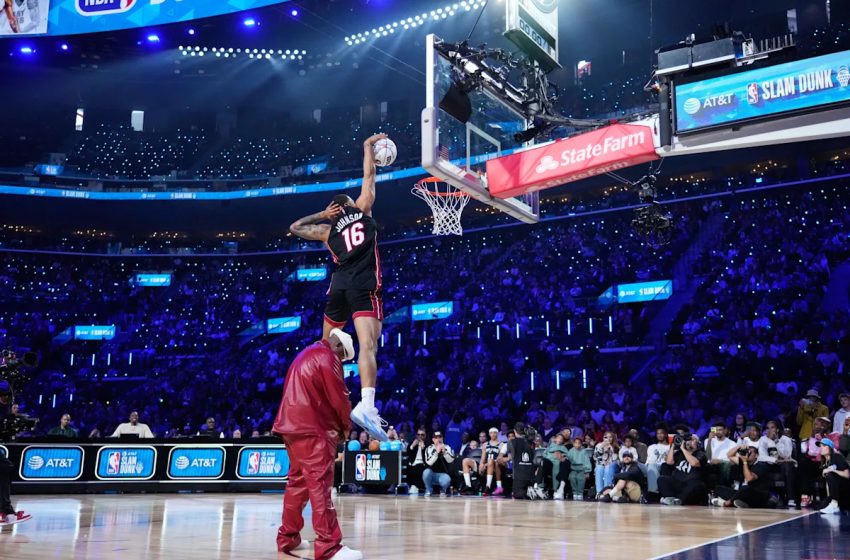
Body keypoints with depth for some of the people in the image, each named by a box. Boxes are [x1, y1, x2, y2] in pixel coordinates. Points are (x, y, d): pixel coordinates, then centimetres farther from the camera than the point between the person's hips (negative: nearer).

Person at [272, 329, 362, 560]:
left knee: (298, 482, 16)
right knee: (320, 485, -13)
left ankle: (287, 538, 22)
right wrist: (346, 425, 5)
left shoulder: (305, 355, 22)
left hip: (293, 426, 10)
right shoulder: (327, 357, -8)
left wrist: (336, 423, 17)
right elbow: (338, 396, -11)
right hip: (312, 430, -10)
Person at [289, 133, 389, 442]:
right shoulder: (362, 209, 15)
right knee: (367, 346, -20)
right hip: (364, 287, -4)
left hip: (339, 286, 4)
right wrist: (368, 146, 36)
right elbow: (369, 175, 22)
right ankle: (366, 404, -38)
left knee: (327, 344, 25)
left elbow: (295, 227, 35)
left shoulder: (327, 229, 21)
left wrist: (321, 215, 33)